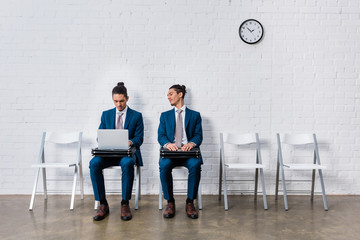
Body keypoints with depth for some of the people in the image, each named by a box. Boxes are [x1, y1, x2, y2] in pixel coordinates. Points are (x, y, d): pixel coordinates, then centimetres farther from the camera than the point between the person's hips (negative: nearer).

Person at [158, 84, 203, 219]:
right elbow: (161, 136, 7)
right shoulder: (165, 115, 20)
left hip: (188, 152, -1)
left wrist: (192, 143, -20)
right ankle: (170, 202, -16)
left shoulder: (195, 115, 16)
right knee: (164, 165, -33)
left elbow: (198, 136, 4)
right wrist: (167, 143, -17)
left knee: (195, 165, -34)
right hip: (170, 152, 1)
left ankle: (190, 202, -17)